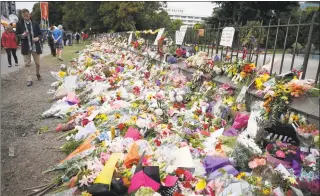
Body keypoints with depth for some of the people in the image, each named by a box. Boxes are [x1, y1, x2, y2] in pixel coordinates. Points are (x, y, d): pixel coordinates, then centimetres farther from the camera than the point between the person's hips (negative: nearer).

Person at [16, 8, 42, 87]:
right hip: (26, 47, 0)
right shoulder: (19, 24, 1)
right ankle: (29, 80, 3)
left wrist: (38, 38, -13)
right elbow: (17, 35, 4)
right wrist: (22, 35, -18)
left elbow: (40, 34, 8)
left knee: (37, 63, 9)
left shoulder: (35, 24, 2)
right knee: (27, 64, 0)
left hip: (35, 46, 1)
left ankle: (38, 74, 37)